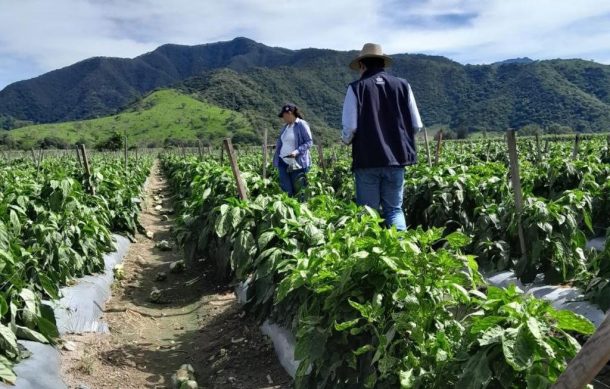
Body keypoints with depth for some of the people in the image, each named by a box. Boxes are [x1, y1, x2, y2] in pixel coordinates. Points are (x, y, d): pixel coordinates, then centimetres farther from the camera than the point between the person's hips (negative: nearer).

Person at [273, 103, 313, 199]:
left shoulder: (302, 125, -8)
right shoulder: (285, 126, 14)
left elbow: (309, 142, -10)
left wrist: (297, 151, -23)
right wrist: (276, 157, 13)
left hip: (297, 164, -6)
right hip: (283, 162, 6)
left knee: (297, 191, -1)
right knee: (286, 190, 3)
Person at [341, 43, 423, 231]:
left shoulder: (356, 88, -3)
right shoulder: (402, 85, 5)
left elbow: (349, 128, -10)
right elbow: (417, 125, 4)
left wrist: (346, 140, 12)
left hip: (367, 160, -2)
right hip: (396, 159, 2)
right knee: (394, 209, 11)